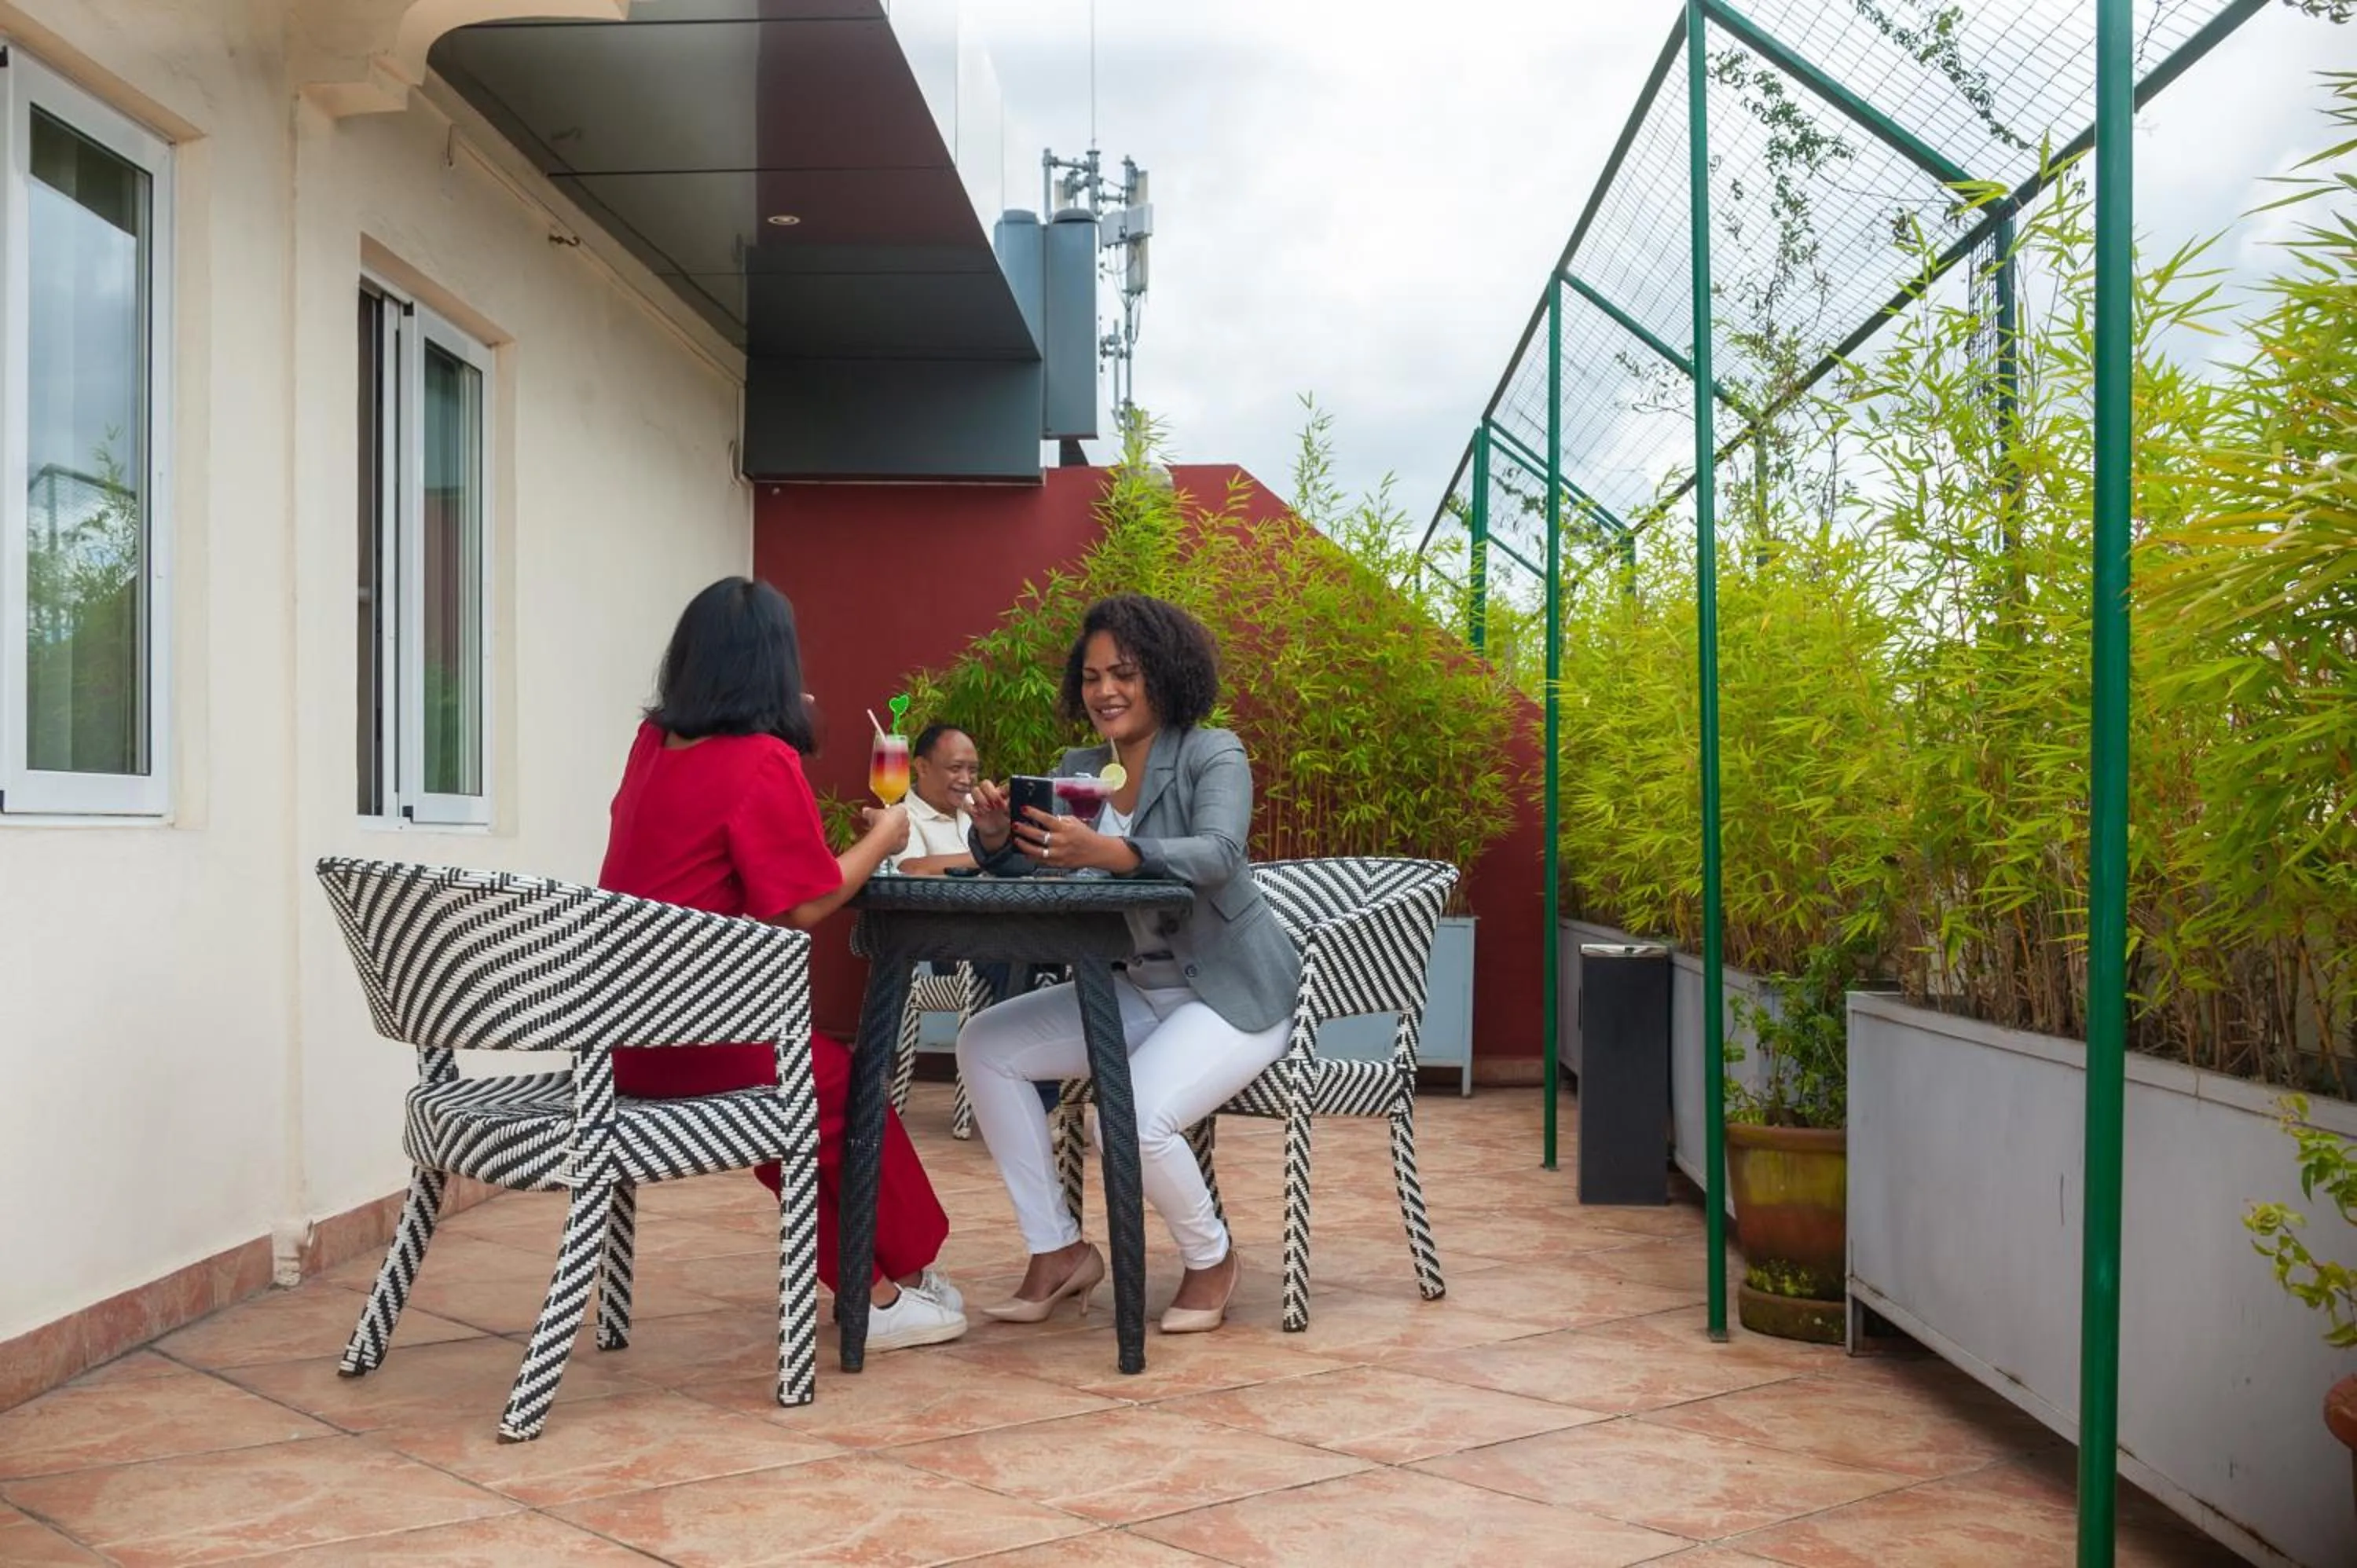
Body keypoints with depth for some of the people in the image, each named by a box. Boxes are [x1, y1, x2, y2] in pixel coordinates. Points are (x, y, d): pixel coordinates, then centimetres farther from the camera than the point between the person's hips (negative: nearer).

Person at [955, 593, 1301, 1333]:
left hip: (1232, 993, -7)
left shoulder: (1213, 755, -13)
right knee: (984, 1045, -6)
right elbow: (1028, 870, -2)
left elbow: (1217, 855, -32)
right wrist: (995, 835, -26)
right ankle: (1057, 1250, 2)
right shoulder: (1079, 767, 5)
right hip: (1134, 988, 7)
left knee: (1135, 1120, -29)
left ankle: (1212, 1258, 3)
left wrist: (1104, 851, -47)